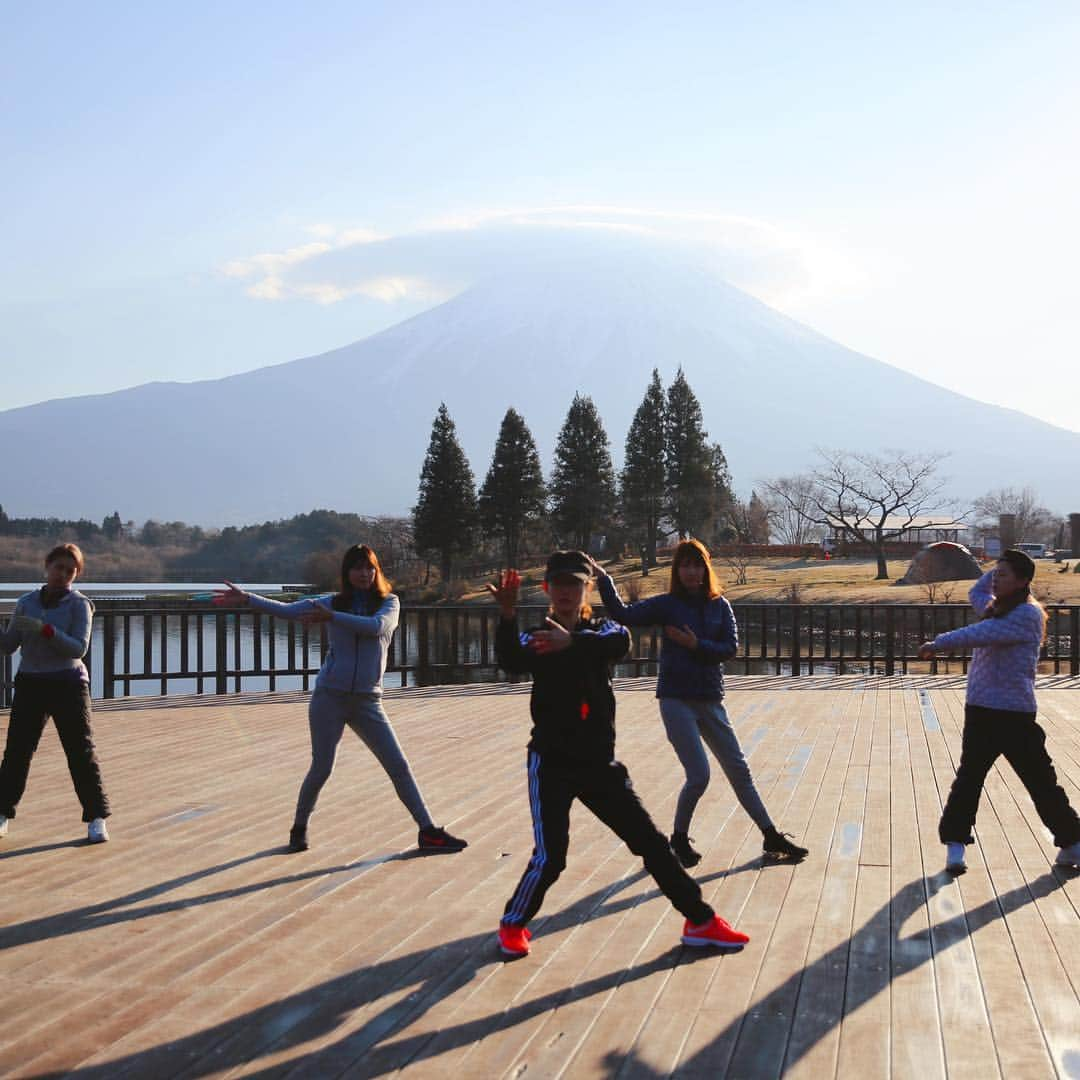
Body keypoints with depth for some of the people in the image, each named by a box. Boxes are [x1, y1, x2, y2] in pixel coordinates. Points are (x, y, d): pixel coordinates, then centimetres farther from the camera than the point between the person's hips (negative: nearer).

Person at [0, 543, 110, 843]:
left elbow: (79, 648, -15)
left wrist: (45, 629, -26)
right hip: (30, 684, 3)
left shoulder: (79, 604, -4)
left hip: (68, 685, -3)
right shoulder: (26, 602, 6)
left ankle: (96, 818, 4)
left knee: (81, 751, -2)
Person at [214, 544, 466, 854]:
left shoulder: (389, 603, 1)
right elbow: (288, 610, -3)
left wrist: (332, 617, -26)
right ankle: (299, 828, 25)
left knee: (399, 766, -1)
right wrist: (247, 599, -13)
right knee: (321, 769, 4)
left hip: (367, 701, 0)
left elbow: (377, 626, -21)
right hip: (330, 697, 0)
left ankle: (428, 832, 4)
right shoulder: (333, 601, 3)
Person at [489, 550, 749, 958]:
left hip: (600, 762, 2)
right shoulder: (535, 637, -1)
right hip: (551, 762, -2)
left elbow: (621, 641, -25)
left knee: (649, 840, 7)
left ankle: (701, 921, 19)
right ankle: (513, 924, 17)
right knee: (549, 857, -9)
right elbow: (510, 662, -25)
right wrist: (507, 617, -45)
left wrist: (572, 641, -44)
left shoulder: (602, 629, 2)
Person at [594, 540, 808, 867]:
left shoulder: (719, 605, 4)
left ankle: (771, 837, 23)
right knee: (698, 775, -8)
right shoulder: (666, 604, -4)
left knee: (738, 769, 11)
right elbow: (624, 614, -16)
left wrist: (696, 645, -16)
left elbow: (731, 647, -3)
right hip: (676, 700, -4)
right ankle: (679, 838, 16)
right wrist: (602, 578, -25)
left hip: (710, 700, 4)